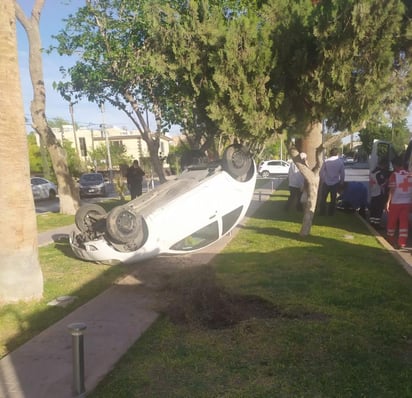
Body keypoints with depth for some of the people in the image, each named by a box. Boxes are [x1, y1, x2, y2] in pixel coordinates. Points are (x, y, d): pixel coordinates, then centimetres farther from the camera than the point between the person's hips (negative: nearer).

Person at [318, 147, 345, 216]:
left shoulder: (326, 161, -9)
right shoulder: (340, 161, -5)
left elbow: (321, 172, -7)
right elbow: (342, 173, -1)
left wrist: (322, 179, 9)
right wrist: (341, 182, 13)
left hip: (326, 183, -1)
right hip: (335, 183, 1)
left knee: (323, 198, 9)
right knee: (333, 199, 12)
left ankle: (322, 212, 11)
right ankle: (331, 213, 15)